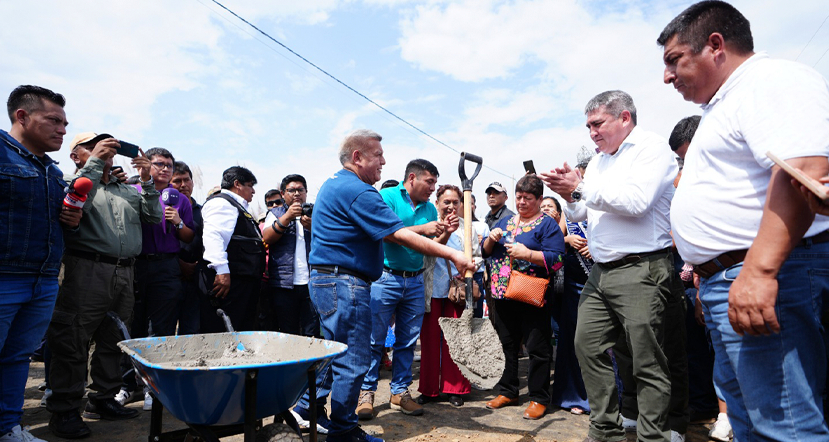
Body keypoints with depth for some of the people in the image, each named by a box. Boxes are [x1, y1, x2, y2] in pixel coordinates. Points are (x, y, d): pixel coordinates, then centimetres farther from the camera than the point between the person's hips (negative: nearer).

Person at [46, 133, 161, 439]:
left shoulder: (127, 191, 23)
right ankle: (64, 410, 7)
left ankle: (103, 400, 22)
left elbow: (153, 216, 15)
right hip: (88, 270, -5)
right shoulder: (73, 181, 7)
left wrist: (147, 181, 5)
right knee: (72, 342, -3)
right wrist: (94, 162, -12)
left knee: (112, 341, 11)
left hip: (125, 273, 6)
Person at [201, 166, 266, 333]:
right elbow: (213, 235, -20)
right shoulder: (221, 202, -5)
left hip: (246, 281, 11)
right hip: (230, 281, -11)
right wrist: (222, 271, -28)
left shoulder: (238, 207, 28)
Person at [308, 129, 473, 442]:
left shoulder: (332, 184, 16)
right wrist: (452, 254, -18)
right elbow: (401, 236, -21)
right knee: (354, 361, 0)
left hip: (325, 278, 11)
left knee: (337, 353, 22)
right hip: (345, 283, -11)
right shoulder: (358, 192, -17)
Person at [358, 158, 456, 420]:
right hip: (385, 278, -5)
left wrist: (446, 233, -6)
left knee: (408, 341, 10)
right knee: (375, 339, 1)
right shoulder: (387, 197, -5)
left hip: (415, 281, 5)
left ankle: (400, 392, 22)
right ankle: (367, 392, 14)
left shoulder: (430, 208, 11)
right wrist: (421, 228, -20)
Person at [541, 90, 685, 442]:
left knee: (647, 361, -1)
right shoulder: (597, 161, 18)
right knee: (587, 346, 7)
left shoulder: (652, 147, -3)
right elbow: (578, 215, 20)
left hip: (641, 270, -8)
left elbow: (636, 201, -19)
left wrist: (581, 188, -14)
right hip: (600, 272, 8)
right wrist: (570, 195, -1)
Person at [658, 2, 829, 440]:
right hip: (725, 281, 11)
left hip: (761, 278, -11)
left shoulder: (773, 80, -8)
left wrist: (759, 270, -32)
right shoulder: (726, 104, 24)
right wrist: (705, 267, 26)